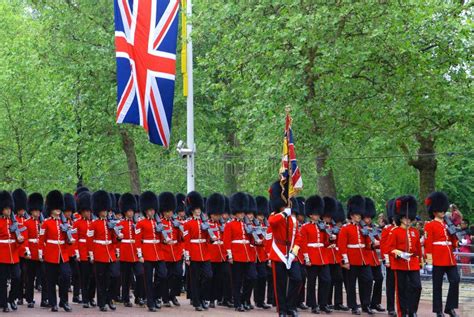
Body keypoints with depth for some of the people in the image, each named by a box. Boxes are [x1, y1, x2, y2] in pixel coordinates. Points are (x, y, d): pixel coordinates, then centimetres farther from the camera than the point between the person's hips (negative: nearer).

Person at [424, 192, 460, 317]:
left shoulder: (448, 224, 16)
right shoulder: (430, 225, -4)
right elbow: (427, 242, -10)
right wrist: (429, 257, -16)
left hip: (450, 258, 6)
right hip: (438, 259, -6)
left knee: (455, 280, -3)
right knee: (438, 285, 1)